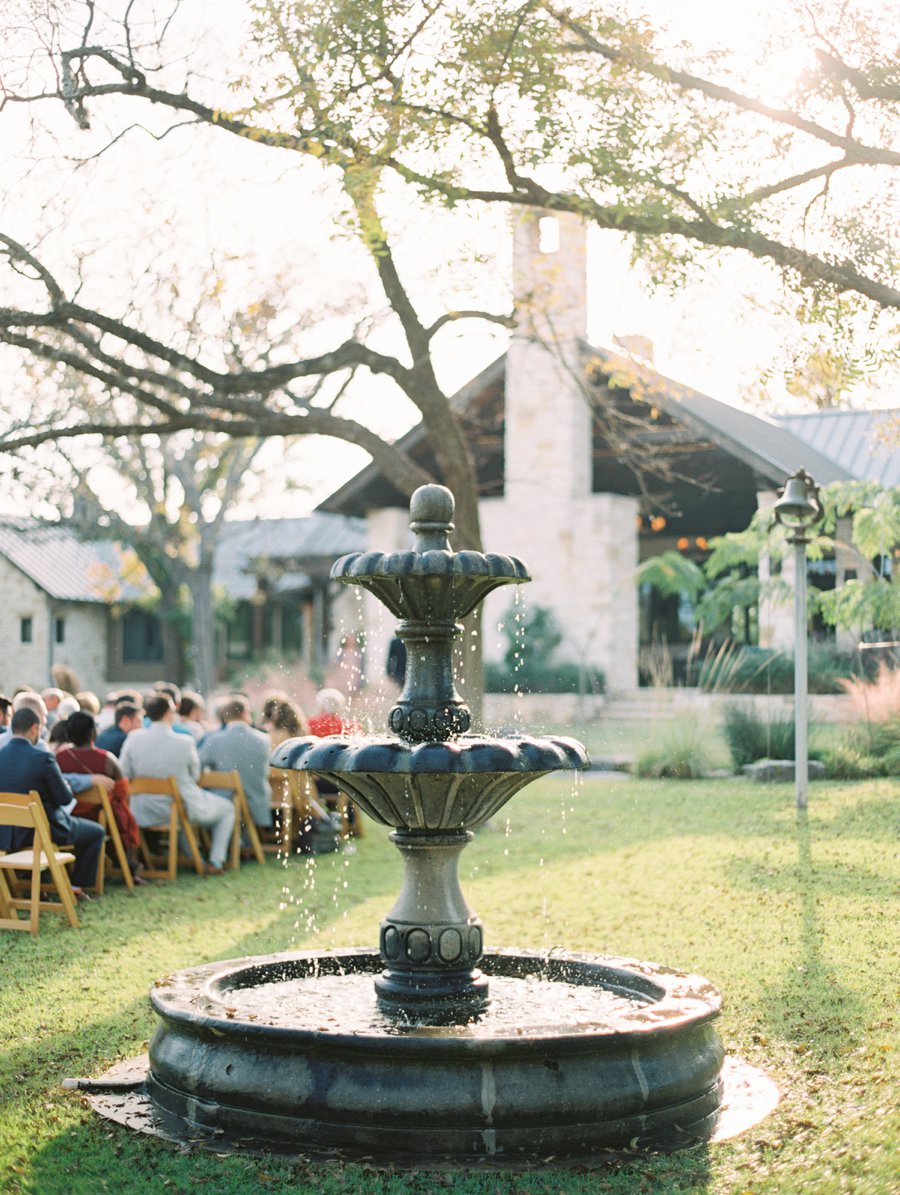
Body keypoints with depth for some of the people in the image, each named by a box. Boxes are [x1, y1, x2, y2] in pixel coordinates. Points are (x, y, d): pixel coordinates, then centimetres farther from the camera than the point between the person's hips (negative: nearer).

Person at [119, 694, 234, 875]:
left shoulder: (134, 738, -13)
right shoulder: (185, 742, -20)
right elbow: (195, 776, -4)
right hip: (184, 810, -4)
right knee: (227, 808, 23)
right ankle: (215, 862, 17)